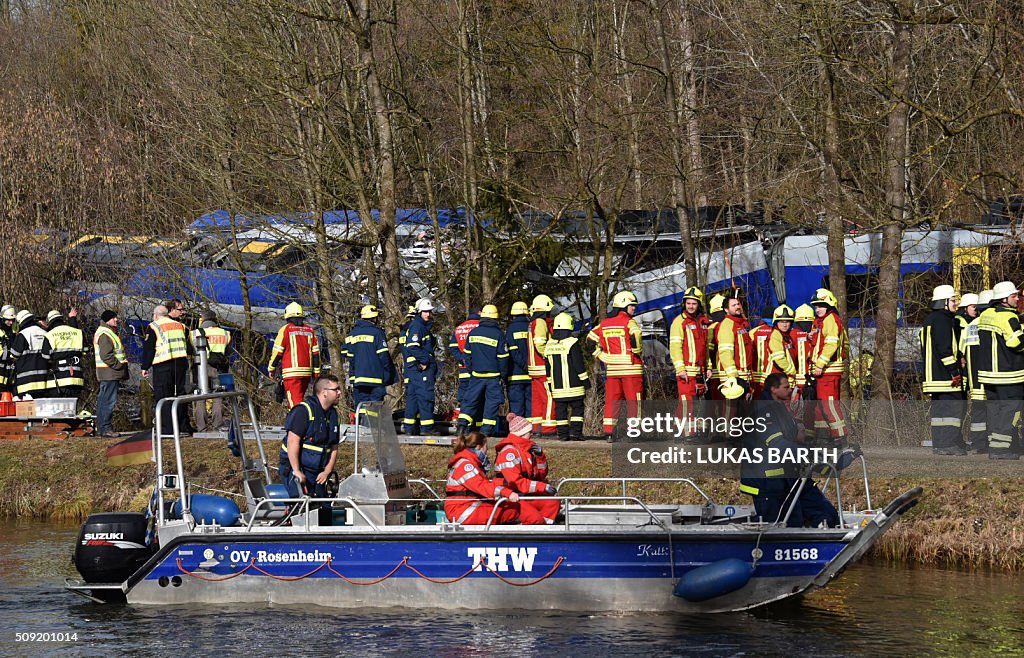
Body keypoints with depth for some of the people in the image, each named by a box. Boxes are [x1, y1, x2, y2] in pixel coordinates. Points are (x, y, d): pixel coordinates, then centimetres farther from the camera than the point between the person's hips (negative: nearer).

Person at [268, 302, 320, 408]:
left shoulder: (286, 329, -4)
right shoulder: (310, 330, 11)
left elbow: (277, 351, -1)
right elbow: (316, 353, 11)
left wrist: (271, 368, 11)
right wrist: (316, 372, 18)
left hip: (291, 372, -6)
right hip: (307, 371, 6)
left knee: (295, 401, -10)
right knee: (299, 398, 19)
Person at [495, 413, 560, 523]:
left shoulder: (527, 448, 13)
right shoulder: (509, 451, -16)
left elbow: (541, 475, 20)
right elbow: (515, 482, -25)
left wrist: (540, 455, 1)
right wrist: (543, 487, -24)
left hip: (525, 495, 10)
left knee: (553, 503, -2)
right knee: (534, 518, -29)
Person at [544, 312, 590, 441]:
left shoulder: (549, 345, 7)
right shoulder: (572, 343, -10)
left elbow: (548, 367, 13)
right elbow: (579, 364, -9)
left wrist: (550, 383, 20)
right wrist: (586, 381, -2)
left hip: (557, 386, 4)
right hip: (573, 385, -4)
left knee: (560, 409, 7)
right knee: (577, 407, 2)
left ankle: (562, 433, 5)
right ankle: (575, 431, -5)